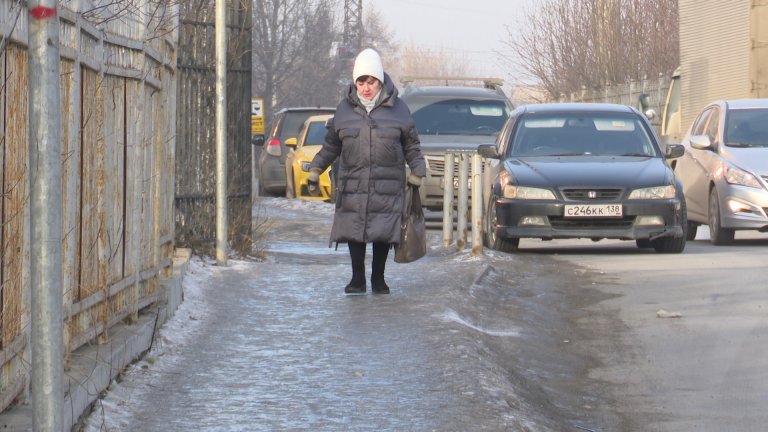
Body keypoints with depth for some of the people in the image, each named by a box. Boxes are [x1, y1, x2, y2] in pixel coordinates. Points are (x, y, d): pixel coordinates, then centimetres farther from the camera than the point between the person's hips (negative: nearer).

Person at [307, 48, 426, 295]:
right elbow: (331, 145, 16)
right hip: (353, 185, 1)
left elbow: (412, 146, 10)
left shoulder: (397, 109, 3)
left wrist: (417, 174, 4)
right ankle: (357, 279, 12)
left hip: (387, 186, -1)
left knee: (383, 233, 1)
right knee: (354, 232, 0)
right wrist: (315, 172, 15)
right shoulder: (345, 109, 7)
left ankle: (378, 279, 15)